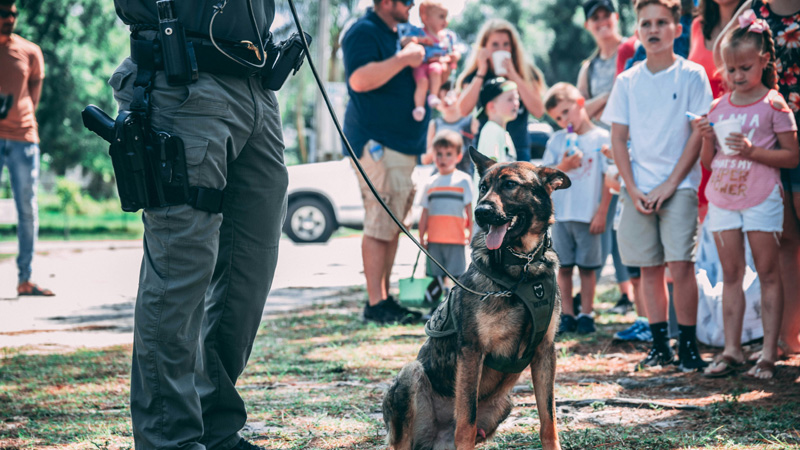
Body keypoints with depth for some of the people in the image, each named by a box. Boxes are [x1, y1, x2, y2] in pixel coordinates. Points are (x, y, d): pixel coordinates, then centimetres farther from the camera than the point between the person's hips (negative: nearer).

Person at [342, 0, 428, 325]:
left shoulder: (398, 35, 20)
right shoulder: (363, 33, -10)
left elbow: (409, 80, 33)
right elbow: (359, 79, -25)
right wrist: (403, 59, -21)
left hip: (402, 146, 10)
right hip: (377, 143, -10)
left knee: (393, 225, 10)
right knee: (380, 226, -10)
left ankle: (385, 298, 15)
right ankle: (375, 304, -7)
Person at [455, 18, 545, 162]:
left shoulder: (526, 73, 4)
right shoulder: (475, 74, 4)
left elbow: (538, 111, -9)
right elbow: (464, 110, -12)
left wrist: (514, 76, -12)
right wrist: (481, 72, -10)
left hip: (519, 149, 0)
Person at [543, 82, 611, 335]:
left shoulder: (601, 138, -1)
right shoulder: (557, 141, 9)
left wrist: (602, 213, -7)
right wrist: (563, 167, -12)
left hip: (589, 216, -3)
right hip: (561, 214, 3)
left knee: (587, 267, 3)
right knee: (564, 267, 5)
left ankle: (586, 315, 10)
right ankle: (566, 316, 12)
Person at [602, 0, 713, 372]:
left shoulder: (691, 75, -1)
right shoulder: (627, 81, 8)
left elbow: (698, 134, -4)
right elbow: (618, 138, 8)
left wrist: (671, 184, -10)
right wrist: (632, 188, -3)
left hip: (679, 185, -3)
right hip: (638, 188, 3)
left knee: (680, 265, -10)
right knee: (649, 268, 5)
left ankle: (688, 345, -3)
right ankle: (659, 345, 13)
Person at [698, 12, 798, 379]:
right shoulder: (718, 107, 8)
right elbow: (707, 163, 12)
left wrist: (752, 151, -18)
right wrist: (707, 139, -8)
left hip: (761, 199, -5)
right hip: (722, 198, 5)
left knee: (768, 273, 0)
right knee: (730, 275, 7)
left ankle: (769, 353, 3)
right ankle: (731, 349, 11)